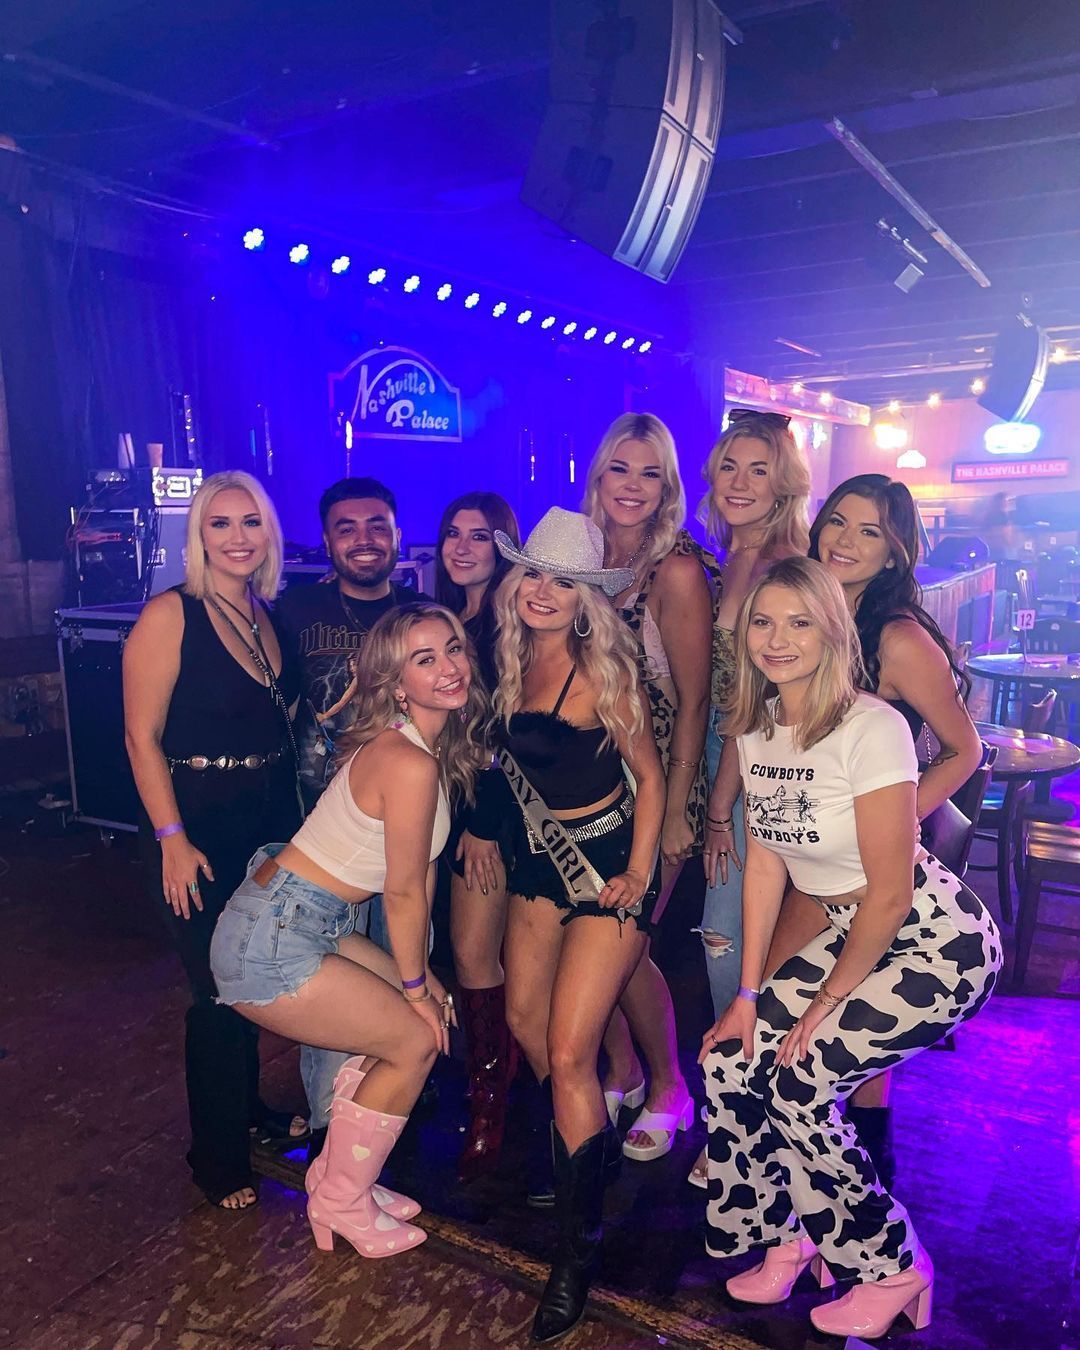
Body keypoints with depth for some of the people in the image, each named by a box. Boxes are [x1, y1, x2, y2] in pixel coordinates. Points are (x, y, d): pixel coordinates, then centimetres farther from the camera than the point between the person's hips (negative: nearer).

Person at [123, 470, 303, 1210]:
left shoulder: (270, 617, 6)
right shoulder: (171, 614, -12)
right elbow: (143, 737, -14)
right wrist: (173, 839, -18)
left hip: (273, 817, 6)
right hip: (199, 823, -6)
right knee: (221, 988, 2)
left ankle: (247, 1106, 40)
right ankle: (217, 1156, 23)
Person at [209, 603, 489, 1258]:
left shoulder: (438, 745, 5)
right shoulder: (410, 764, -24)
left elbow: (421, 870, 10)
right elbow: (405, 892, -15)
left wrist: (422, 973, 12)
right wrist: (415, 984, -1)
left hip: (309, 924, 9)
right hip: (272, 943, -9)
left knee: (423, 1009, 16)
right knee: (416, 1040, 3)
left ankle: (337, 1174, 31)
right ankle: (344, 1204, 24)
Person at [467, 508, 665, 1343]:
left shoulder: (600, 671, -19)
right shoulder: (513, 658, 0)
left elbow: (650, 774, -13)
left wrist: (638, 875, -16)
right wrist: (481, 828, 10)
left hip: (608, 861, -7)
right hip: (541, 854, 7)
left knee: (569, 1051, -7)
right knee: (525, 1018, 15)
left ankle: (580, 1248, 11)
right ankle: (593, 1142, 42)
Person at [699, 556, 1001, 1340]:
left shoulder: (871, 729, -25)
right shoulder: (756, 726, -3)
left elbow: (890, 893, -20)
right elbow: (765, 865, 1)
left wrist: (828, 1001, -9)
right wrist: (749, 994, 0)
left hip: (936, 941, -7)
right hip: (851, 929, 7)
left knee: (801, 1084, -12)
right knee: (732, 1061, -2)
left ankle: (894, 1270, 15)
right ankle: (780, 1236, 24)